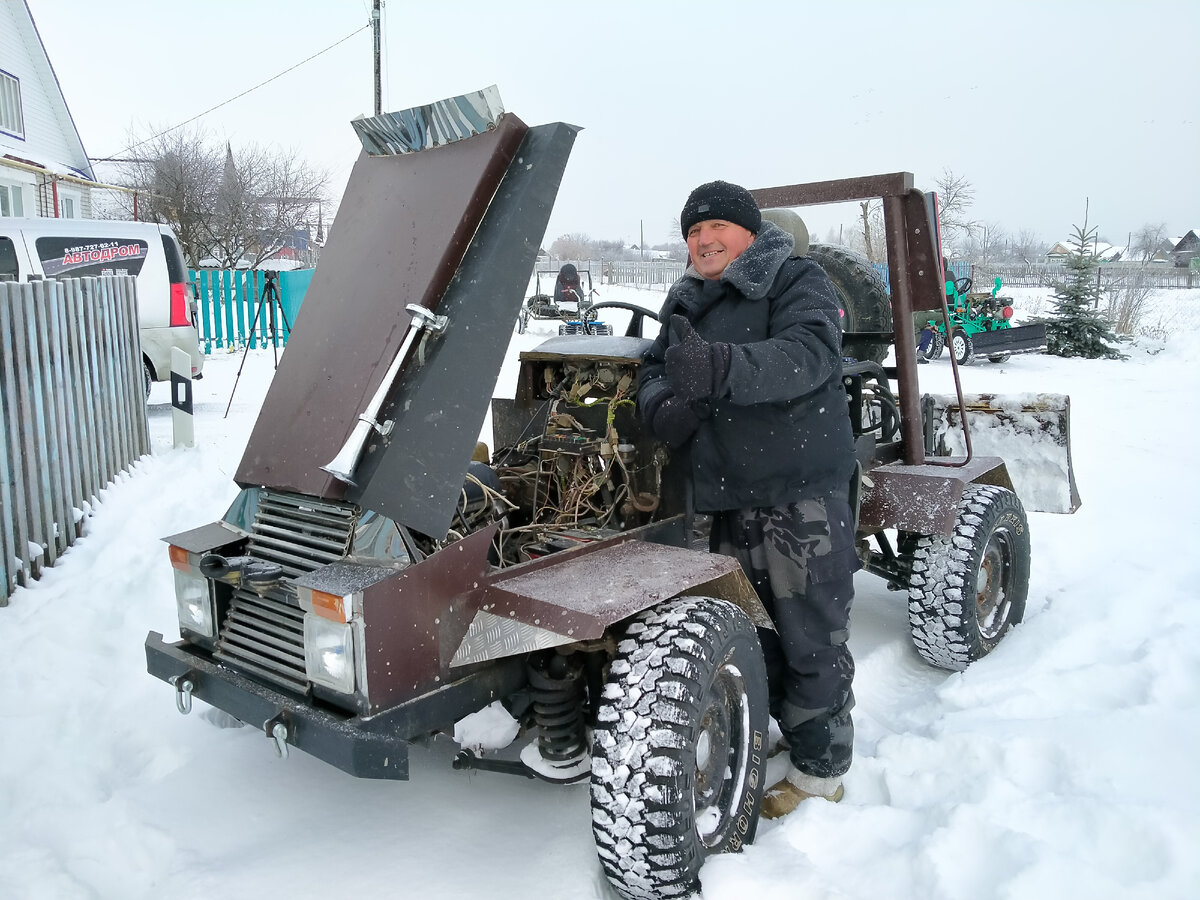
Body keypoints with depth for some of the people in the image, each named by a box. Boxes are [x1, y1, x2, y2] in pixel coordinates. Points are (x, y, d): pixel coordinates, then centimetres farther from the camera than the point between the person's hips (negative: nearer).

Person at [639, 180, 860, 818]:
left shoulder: (799, 282, -4)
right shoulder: (687, 302, 18)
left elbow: (808, 354, -22)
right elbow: (655, 367, 13)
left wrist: (722, 367, -40)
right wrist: (660, 406, -12)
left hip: (804, 488, -6)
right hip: (730, 494, 6)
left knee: (812, 638, 1)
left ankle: (820, 770, 17)